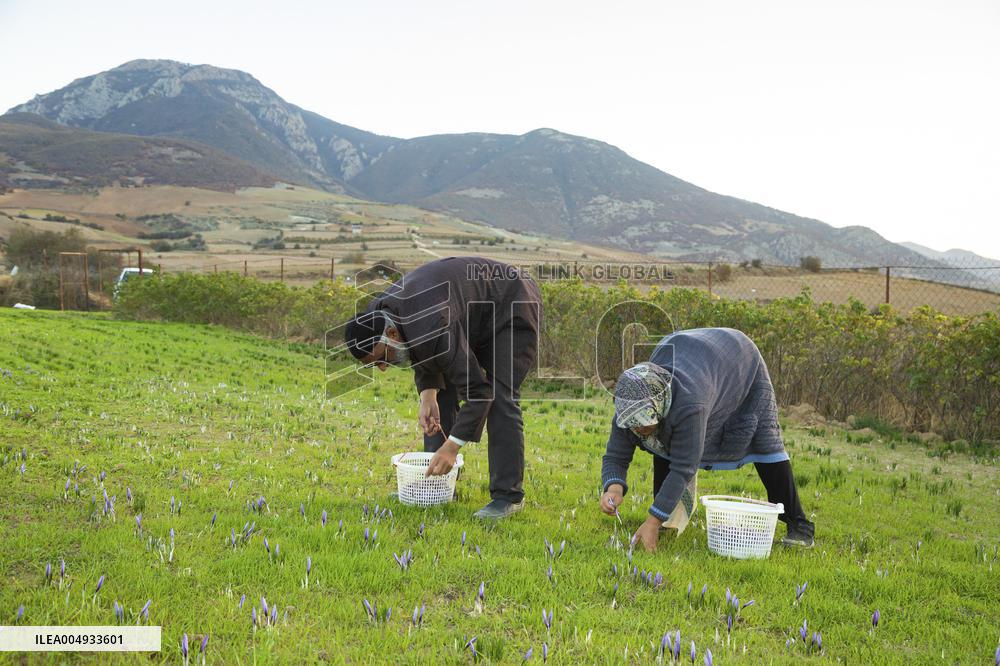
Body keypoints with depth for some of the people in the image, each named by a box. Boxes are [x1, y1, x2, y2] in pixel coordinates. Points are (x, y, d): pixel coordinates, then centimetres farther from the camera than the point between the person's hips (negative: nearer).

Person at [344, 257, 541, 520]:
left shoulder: (433, 328, -40)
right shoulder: (377, 317, -14)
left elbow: (478, 392, -35)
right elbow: (424, 356, 2)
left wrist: (452, 446, -33)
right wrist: (427, 395, -15)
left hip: (512, 308, -9)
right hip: (472, 317, 9)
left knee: (499, 398, -19)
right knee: (441, 393, 4)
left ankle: (508, 496, -11)